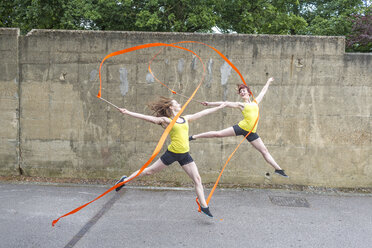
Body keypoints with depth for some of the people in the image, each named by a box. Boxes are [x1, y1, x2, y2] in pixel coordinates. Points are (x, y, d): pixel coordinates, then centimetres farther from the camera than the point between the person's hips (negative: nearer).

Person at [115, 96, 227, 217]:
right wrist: (127, 112, -16)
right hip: (172, 153, -5)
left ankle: (204, 206, 11)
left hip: (184, 154, 5)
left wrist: (219, 107, 27)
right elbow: (147, 117, -10)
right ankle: (125, 179, 26)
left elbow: (203, 112, 20)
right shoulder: (166, 120, -4)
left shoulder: (186, 118, 12)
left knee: (197, 179, 1)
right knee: (149, 171, 7)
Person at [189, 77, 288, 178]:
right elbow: (224, 103, 6)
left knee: (264, 151, 4)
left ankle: (278, 169, 12)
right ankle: (194, 136, 2)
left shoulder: (255, 102, 18)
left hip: (251, 133, 3)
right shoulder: (240, 105, 8)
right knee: (218, 134, -7)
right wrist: (209, 104, 4)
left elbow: (263, 92, 33)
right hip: (241, 127, -3)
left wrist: (268, 82, 47)